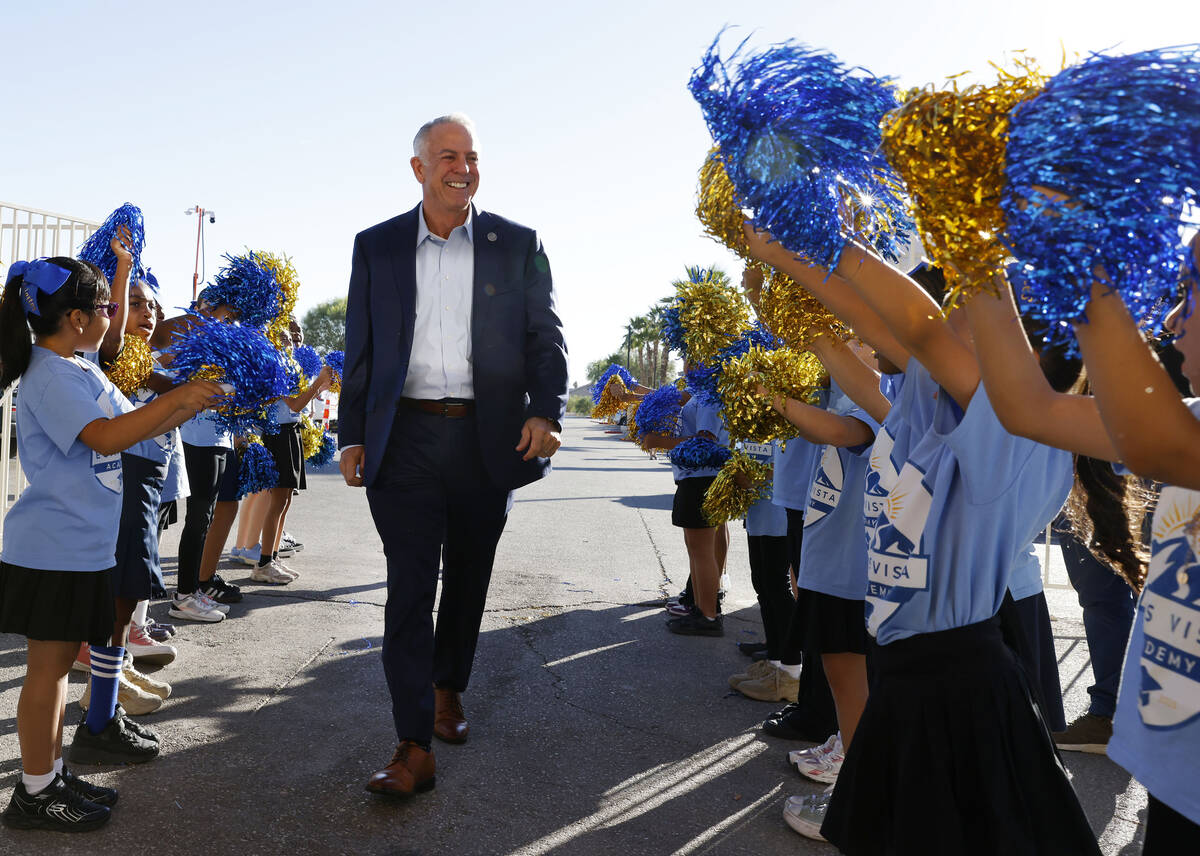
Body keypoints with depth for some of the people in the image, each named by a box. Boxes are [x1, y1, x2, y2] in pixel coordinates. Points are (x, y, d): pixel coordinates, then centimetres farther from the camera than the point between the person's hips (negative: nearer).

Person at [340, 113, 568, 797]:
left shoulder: (519, 245, 5)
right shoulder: (377, 247, 8)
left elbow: (545, 336, 3)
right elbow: (360, 350, 9)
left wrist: (546, 412, -13)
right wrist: (353, 436, 4)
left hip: (488, 440, 1)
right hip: (406, 440, 0)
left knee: (468, 579, 14)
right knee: (409, 587, -4)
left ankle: (448, 690, 38)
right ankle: (414, 748, 1)